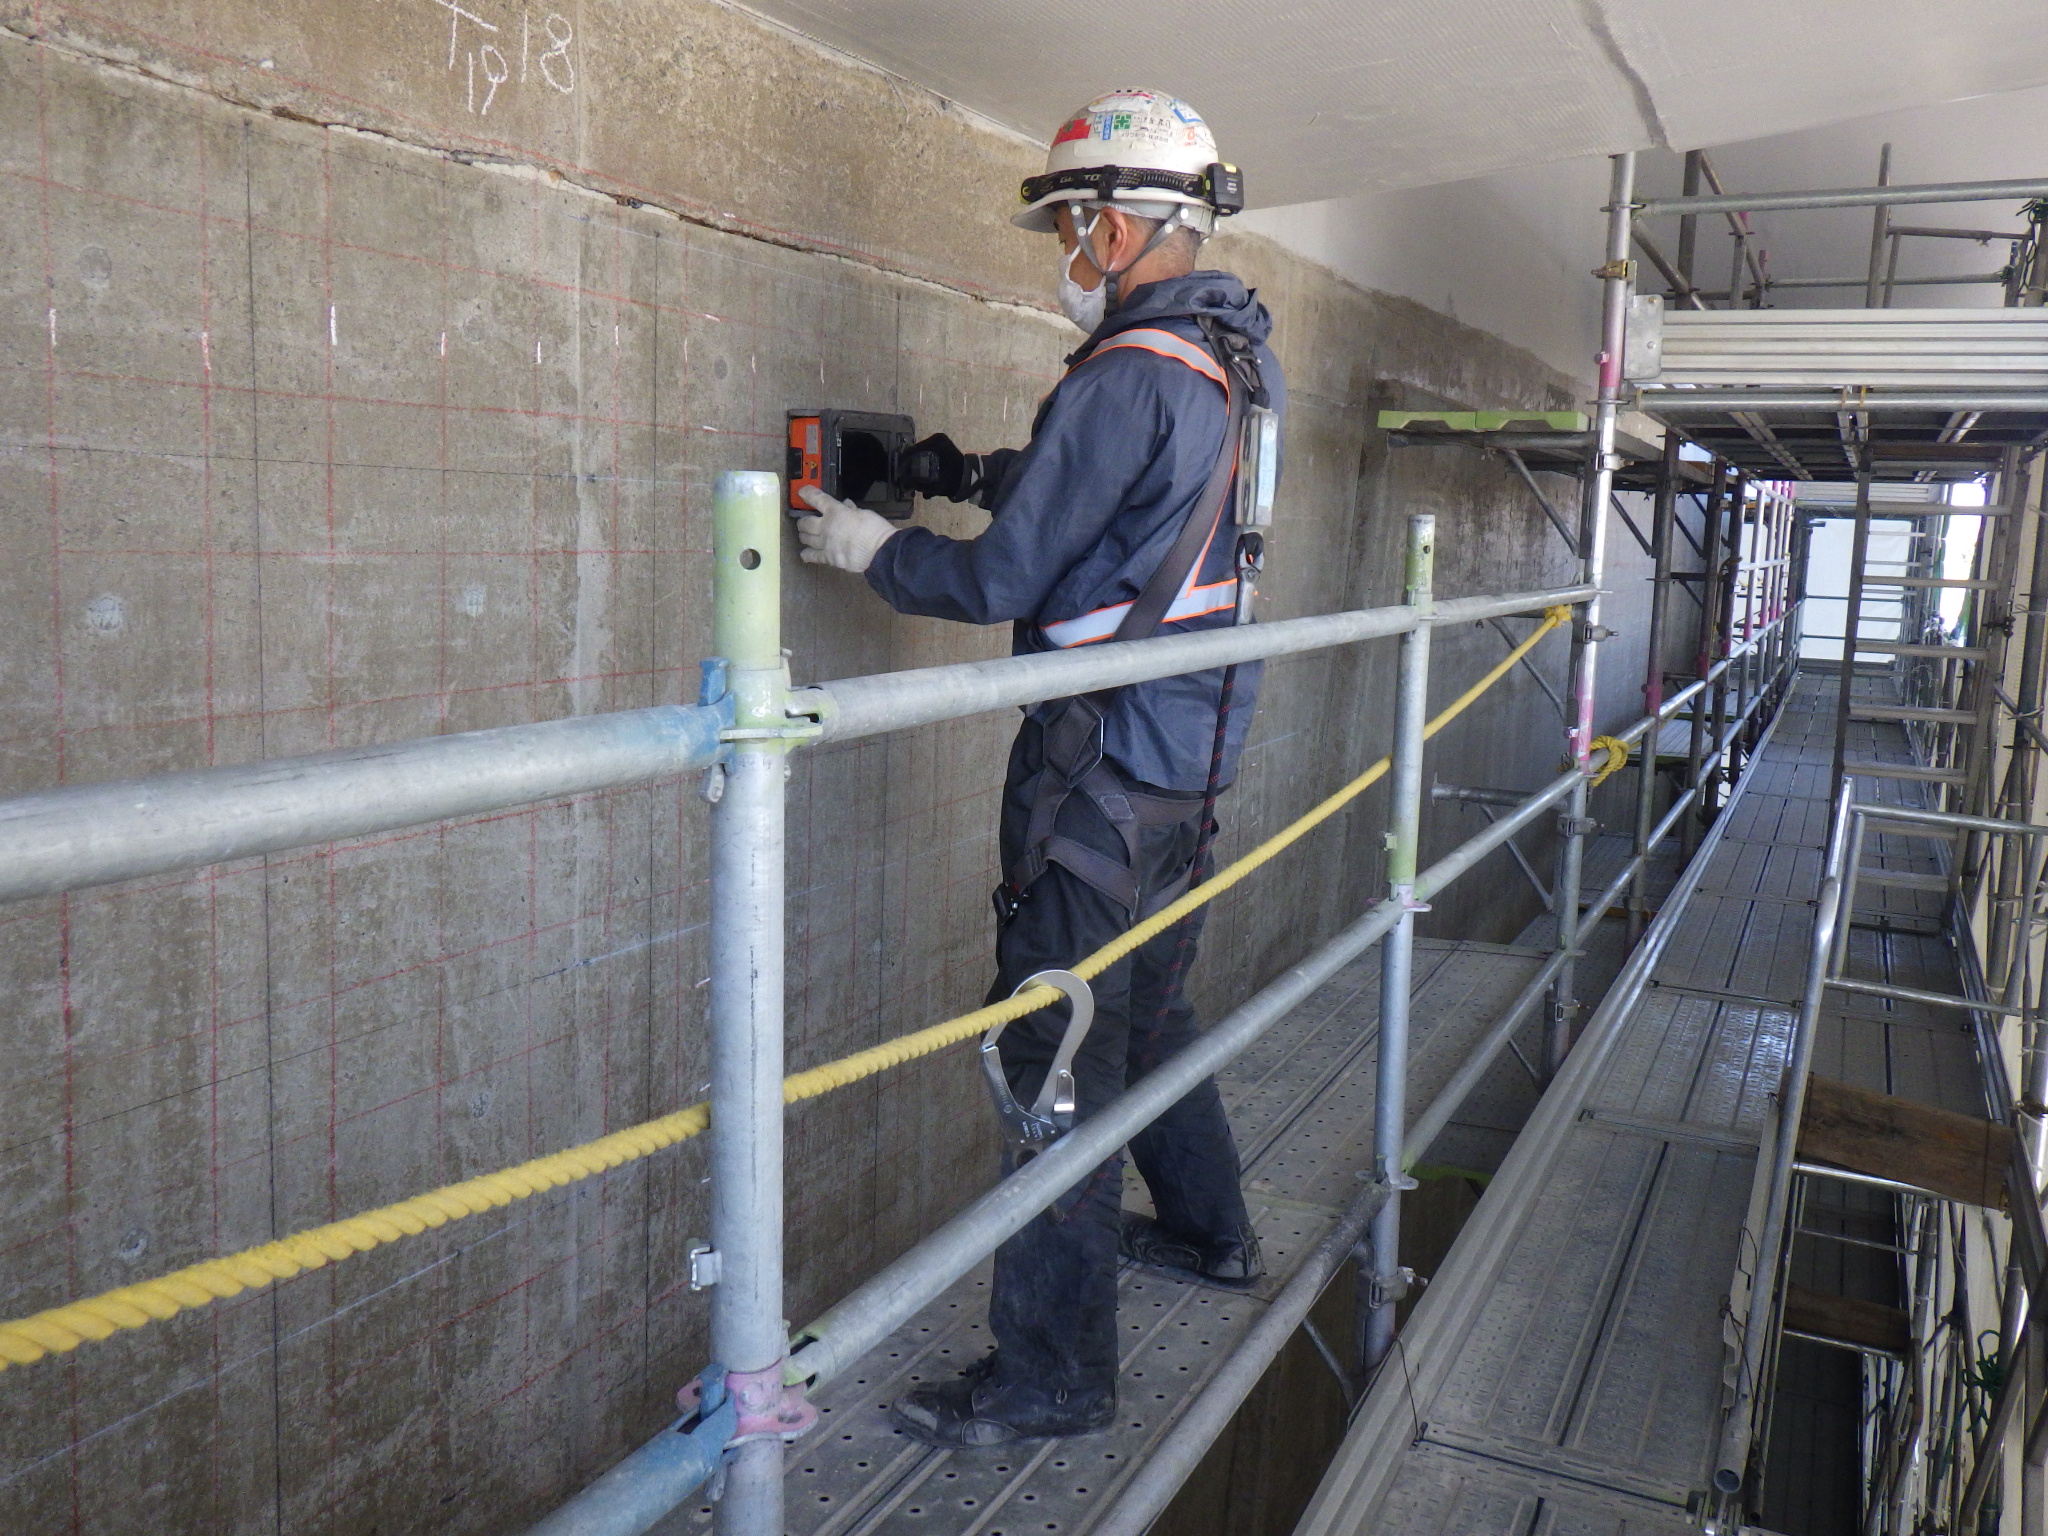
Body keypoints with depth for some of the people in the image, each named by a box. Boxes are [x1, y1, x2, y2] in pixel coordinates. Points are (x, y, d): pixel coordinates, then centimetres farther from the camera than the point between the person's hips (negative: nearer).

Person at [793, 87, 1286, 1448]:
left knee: (1062, 1055, -3)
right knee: (1148, 1008, 25)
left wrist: (873, 548, 0)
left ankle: (1052, 1374, 7)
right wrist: (980, 474, 14)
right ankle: (1211, 1231, 43)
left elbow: (1003, 582, -17)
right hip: (1196, 746, 10)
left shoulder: (1127, 378, -18)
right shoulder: (1239, 365, 11)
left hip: (1105, 763, -10)